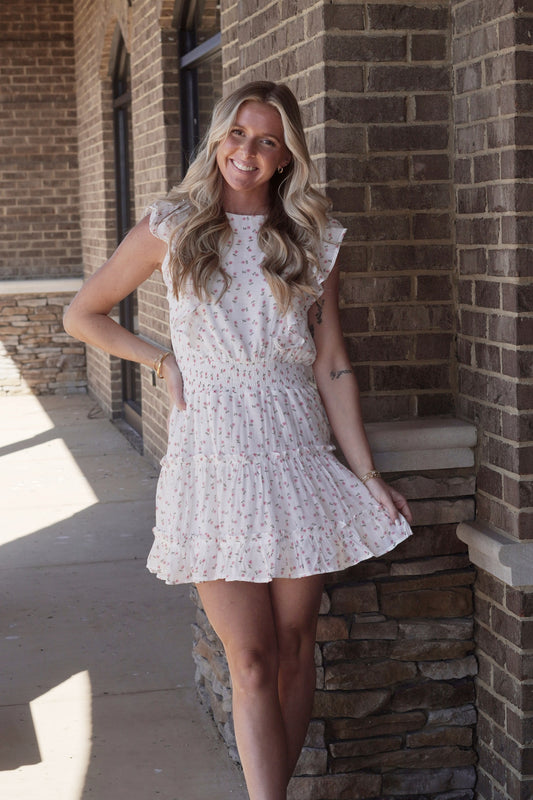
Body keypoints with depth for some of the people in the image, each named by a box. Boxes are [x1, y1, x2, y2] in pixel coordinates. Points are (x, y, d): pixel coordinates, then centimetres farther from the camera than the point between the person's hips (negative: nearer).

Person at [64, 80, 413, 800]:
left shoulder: (313, 239, 6)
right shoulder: (174, 227, 3)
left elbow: (331, 365, 6)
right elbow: (84, 316, 12)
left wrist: (367, 473, 1)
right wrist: (163, 361, 3)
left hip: (297, 456, 2)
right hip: (213, 459, -2)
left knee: (294, 651, 6)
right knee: (251, 662, -4)